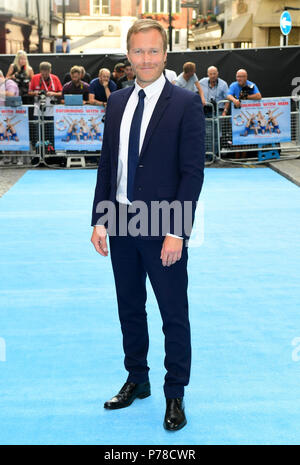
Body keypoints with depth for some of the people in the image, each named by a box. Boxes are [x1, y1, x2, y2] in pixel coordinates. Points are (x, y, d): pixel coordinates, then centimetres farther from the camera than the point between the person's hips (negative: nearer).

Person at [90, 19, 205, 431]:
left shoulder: (185, 104, -9)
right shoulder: (117, 102, 8)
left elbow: (193, 172, -12)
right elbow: (106, 165, 10)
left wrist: (177, 232, -17)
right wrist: (99, 220, 4)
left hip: (163, 229, -5)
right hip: (121, 226, 6)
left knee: (174, 315, 6)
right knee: (130, 309, 18)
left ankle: (175, 395, 22)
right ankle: (137, 380, 36)